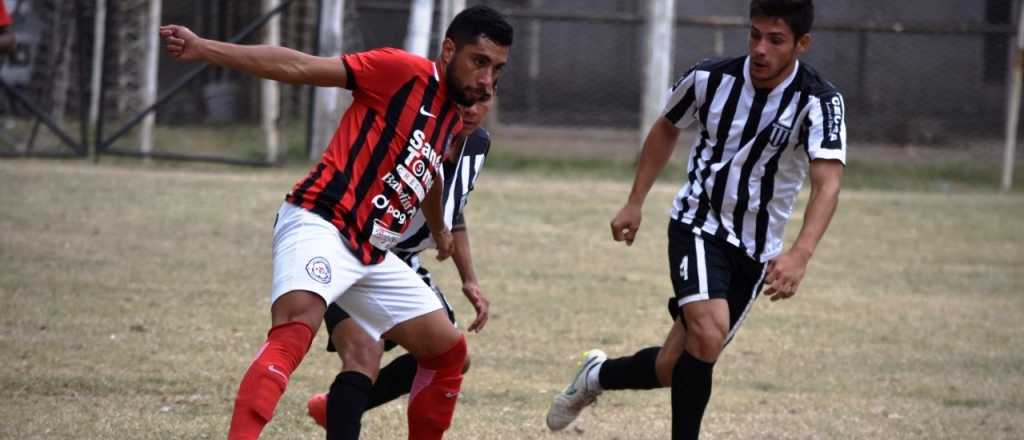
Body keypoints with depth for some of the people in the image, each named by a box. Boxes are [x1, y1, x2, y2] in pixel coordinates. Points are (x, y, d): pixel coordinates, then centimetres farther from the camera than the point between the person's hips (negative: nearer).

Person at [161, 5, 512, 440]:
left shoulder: (452, 119, 16)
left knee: (448, 350, 13)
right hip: (320, 225, -9)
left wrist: (439, 230, 59)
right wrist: (205, 49, -21)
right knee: (297, 327, -35)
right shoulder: (404, 72, -8)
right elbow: (302, 67, -14)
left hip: (372, 254, 9)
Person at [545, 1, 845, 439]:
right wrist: (634, 204, 9)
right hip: (698, 226, -1)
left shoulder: (820, 102, -18)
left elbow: (827, 184, -32)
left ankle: (598, 375, 38)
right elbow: (665, 129, 11)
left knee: (671, 370, 7)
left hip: (756, 251, 1)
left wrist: (800, 255, -48)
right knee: (709, 333, -29)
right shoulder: (710, 79, -11)